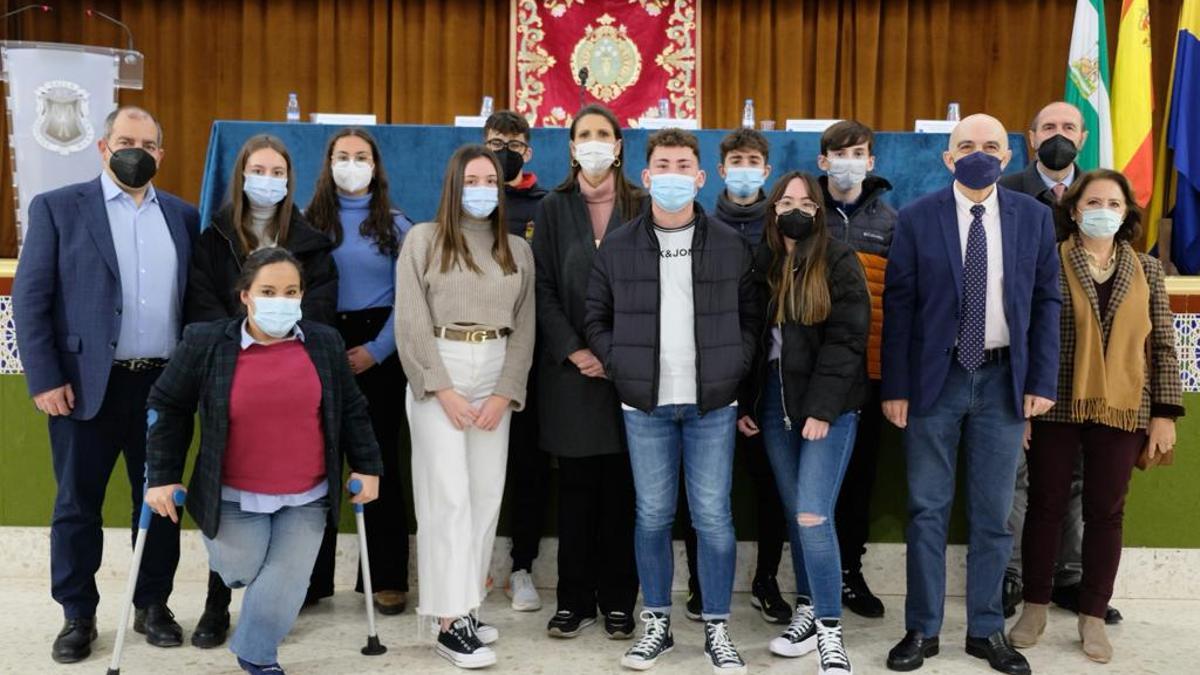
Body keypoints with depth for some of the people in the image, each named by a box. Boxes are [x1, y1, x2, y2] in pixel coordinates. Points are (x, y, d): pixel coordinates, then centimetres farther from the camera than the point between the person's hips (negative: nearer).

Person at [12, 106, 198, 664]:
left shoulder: (183, 216, 10)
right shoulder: (57, 208, 1)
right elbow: (30, 298, -3)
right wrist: (44, 380, -10)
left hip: (164, 384, 3)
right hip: (87, 384, -2)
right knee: (77, 505, 7)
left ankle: (153, 606, 25)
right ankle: (78, 617, 21)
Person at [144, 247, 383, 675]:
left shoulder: (325, 343, -2)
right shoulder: (205, 343, -10)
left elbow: (351, 409, 8)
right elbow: (167, 407, -1)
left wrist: (366, 467, 6)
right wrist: (162, 476, -3)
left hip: (307, 499, 2)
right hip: (234, 499, -1)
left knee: (283, 588, -1)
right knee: (243, 575, 3)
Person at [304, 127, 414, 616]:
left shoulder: (395, 225, 5)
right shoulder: (309, 222, 9)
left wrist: (377, 349, -11)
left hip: (378, 350, -1)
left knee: (380, 459, 3)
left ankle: (388, 578, 11)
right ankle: (310, 574, 14)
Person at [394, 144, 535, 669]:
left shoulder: (517, 250, 12)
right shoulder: (423, 239, 1)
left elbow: (524, 328, 8)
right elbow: (412, 323, -5)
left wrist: (505, 394, -4)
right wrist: (443, 390, -12)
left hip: (495, 375, 4)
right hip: (437, 373, -4)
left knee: (486, 495, 4)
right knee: (449, 496, -7)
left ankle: (466, 607, 15)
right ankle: (450, 623, -3)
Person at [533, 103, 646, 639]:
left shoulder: (642, 207, 6)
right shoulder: (553, 208, 8)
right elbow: (544, 287, 2)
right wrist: (573, 351, -9)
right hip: (571, 365, 0)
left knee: (620, 485, 4)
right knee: (576, 485, 4)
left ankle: (618, 599, 14)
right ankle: (575, 599, 14)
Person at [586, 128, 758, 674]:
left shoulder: (730, 246, 3)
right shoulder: (618, 247, 3)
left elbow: (751, 317, 8)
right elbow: (596, 317, 8)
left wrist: (734, 367, -3)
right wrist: (622, 367, -2)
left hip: (712, 404, 0)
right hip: (645, 404, 1)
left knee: (713, 516, 2)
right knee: (652, 515, 7)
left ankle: (716, 628, 16)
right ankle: (656, 623, 21)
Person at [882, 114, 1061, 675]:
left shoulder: (1034, 217, 3)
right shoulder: (917, 219, -3)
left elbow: (1046, 301, 5)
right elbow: (898, 306, -4)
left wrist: (1042, 381, -2)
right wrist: (895, 387, -7)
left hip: (1004, 380, 2)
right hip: (934, 378, -1)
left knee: (993, 513, 9)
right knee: (927, 510, 5)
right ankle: (922, 629, 18)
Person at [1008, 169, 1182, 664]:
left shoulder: (1147, 271, 7)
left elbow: (1162, 346, 6)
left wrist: (1164, 413, 1)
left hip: (1122, 413, 2)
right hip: (1055, 409, -2)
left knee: (1106, 513, 8)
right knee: (1046, 507, 7)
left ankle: (1093, 617, 21)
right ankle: (1035, 608, 22)